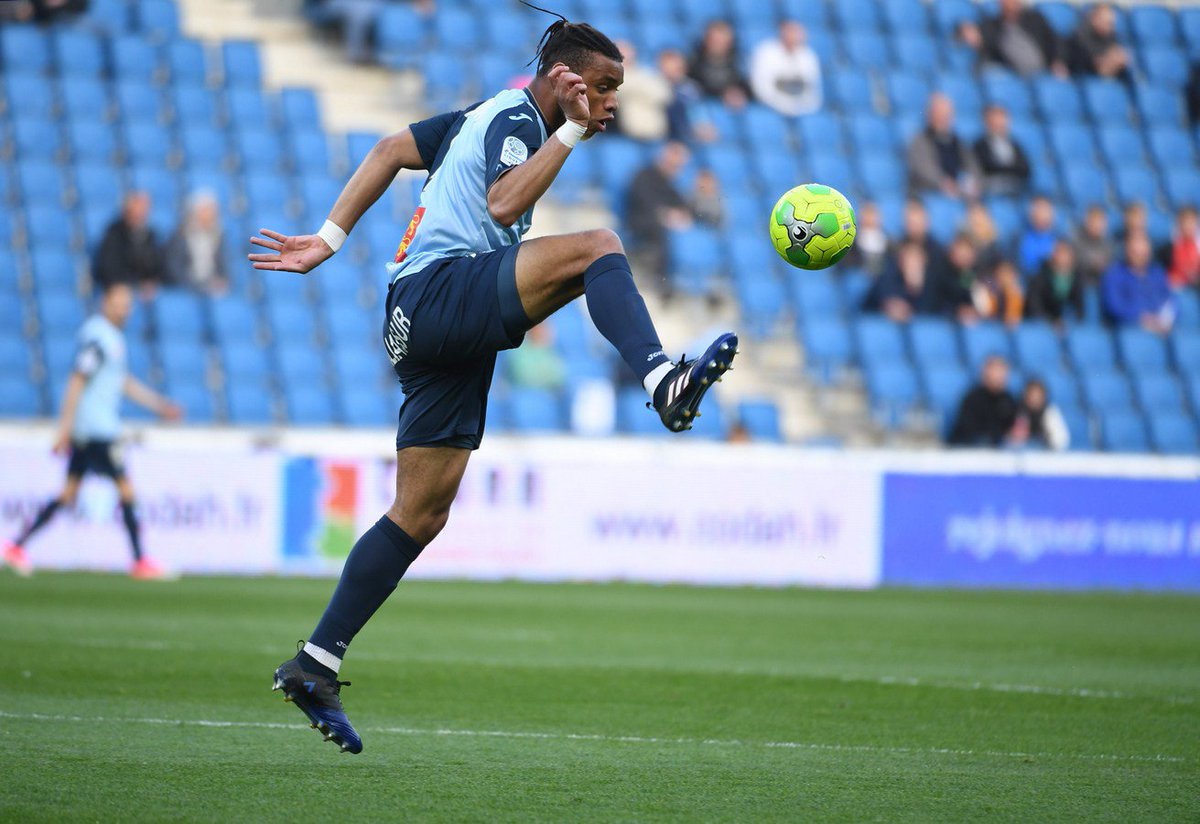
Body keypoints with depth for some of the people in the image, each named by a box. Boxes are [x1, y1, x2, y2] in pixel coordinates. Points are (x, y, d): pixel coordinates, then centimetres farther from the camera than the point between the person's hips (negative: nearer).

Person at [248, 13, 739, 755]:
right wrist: (571, 133, -16)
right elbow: (504, 204, -21)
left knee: (423, 513, 9)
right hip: (442, 293, -10)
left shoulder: (490, 117, 24)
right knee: (596, 247, -24)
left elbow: (393, 150, 25)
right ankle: (664, 382, -46)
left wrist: (330, 240, 19)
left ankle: (316, 666, 9)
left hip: (425, 328, 10)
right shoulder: (517, 117, -4)